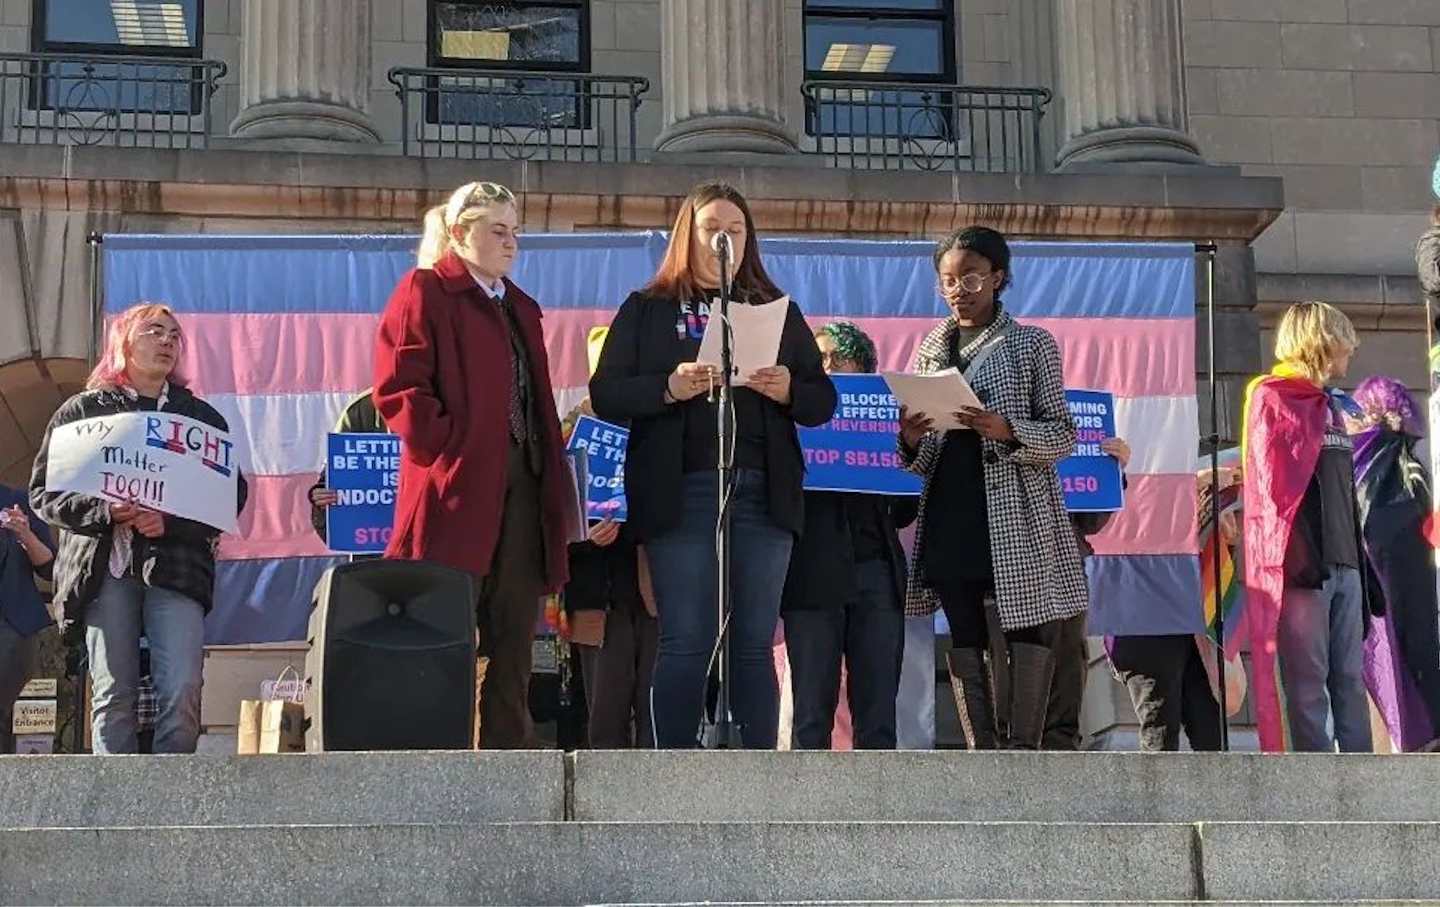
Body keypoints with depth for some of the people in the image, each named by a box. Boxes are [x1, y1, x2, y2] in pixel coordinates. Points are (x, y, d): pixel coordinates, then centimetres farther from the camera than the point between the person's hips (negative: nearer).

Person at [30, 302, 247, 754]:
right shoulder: (82, 409, 13)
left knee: (182, 691, -12)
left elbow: (232, 496, 9)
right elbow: (43, 492, 8)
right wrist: (105, 512, -10)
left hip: (175, 562, 1)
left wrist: (170, 522, -8)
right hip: (105, 567, -1)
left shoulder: (202, 416, 17)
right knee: (113, 694, -5)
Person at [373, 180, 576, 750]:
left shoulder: (520, 307, 24)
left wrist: (555, 484, 15)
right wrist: (447, 448, -16)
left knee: (514, 637, 6)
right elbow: (398, 389, -10)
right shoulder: (425, 291, 0)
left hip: (521, 487, 8)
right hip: (458, 485, -7)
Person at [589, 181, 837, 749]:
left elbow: (823, 401, 14)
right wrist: (669, 388, -15)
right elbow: (605, 395, 1)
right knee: (685, 642, -5)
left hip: (763, 494, 3)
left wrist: (789, 391, -8)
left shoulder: (778, 311, 18)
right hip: (682, 494, -2)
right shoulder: (647, 309, 11)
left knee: (755, 643, 3)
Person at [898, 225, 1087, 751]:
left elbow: (1063, 435, 0)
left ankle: (1023, 751, -5)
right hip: (950, 512, 4)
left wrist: (1008, 430, -18)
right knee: (964, 636, 2)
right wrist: (910, 441, -7)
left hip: (1016, 513, -4)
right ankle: (982, 754, 5)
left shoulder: (1032, 343, 5)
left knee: (1028, 628, -9)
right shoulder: (930, 351, 16)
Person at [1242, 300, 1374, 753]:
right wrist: (1299, 555, -17)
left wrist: (1358, 558, 13)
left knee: (1350, 679, 5)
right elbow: (1276, 485, -10)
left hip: (1342, 562, 8)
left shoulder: (1328, 405, 23)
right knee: (1308, 682, -6)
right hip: (1300, 561, -8)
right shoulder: (1271, 397, -2)